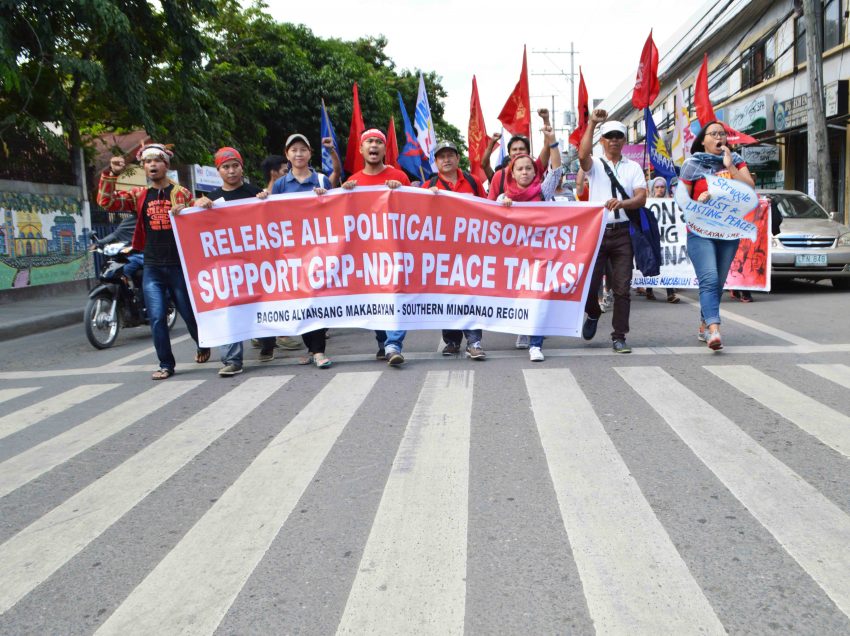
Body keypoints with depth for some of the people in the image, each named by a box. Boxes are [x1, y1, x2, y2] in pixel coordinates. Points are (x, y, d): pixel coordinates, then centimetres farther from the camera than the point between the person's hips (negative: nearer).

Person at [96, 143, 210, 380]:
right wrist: (111, 174, -10)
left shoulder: (181, 193, 3)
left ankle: (203, 345, 38)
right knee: (157, 318, -4)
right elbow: (106, 202, 1)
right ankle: (166, 365, 8)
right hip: (152, 269, 2)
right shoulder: (140, 195, 9)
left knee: (190, 314, 9)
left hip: (180, 266, -2)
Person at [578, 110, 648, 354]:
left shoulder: (633, 167, 11)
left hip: (622, 233, 1)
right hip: (597, 231, -1)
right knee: (589, 282, -2)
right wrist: (592, 123, -22)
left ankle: (619, 337, 7)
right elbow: (582, 155, -18)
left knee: (622, 287, -1)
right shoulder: (595, 164, 7)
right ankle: (593, 314, 30)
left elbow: (641, 197, -1)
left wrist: (622, 203, -22)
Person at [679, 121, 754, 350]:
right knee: (709, 280, -19)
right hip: (700, 231, -4)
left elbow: (750, 187, -3)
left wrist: (730, 167, -11)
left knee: (719, 282, 8)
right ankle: (714, 329, -30)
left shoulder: (736, 161, 10)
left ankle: (703, 326, 21)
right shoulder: (692, 164, 2)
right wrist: (698, 202, -17)